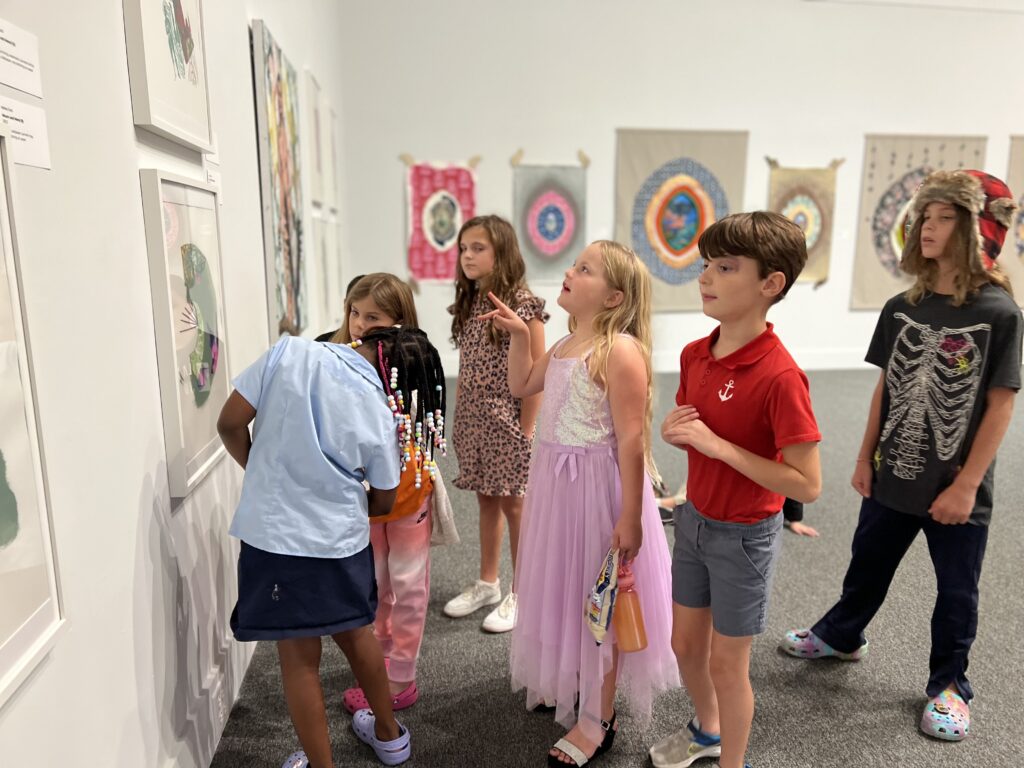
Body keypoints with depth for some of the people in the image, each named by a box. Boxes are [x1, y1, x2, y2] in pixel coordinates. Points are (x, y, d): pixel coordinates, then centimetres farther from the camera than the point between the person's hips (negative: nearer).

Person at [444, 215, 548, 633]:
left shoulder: (522, 303, -11)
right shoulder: (467, 303, 9)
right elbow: (465, 369, 12)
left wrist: (526, 430, -14)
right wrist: (458, 418, 9)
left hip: (508, 421, -6)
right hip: (474, 420, 6)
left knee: (514, 504, 4)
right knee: (487, 500, 17)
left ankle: (521, 594, 20)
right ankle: (487, 583, 31)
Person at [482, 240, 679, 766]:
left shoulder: (619, 350, -20)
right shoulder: (565, 345, 7)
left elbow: (631, 440, -22)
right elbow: (521, 387, 22)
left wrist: (630, 517, -21)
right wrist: (519, 336, 8)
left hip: (597, 486, -8)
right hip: (555, 481, 9)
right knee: (567, 588, 22)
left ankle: (598, 719, 26)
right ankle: (571, 682, 45)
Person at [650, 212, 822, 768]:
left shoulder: (779, 376, -26)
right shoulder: (693, 354, -3)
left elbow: (807, 485, -24)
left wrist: (719, 446, -27)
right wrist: (673, 431, -11)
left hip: (744, 534, -7)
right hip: (693, 518, 7)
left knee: (726, 663, 11)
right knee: (686, 643, 23)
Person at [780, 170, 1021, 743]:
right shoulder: (902, 307, -1)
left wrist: (966, 485, -14)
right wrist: (866, 457, 6)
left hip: (956, 488, -4)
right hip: (893, 475, 4)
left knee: (957, 591, 14)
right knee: (869, 563, 22)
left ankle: (949, 684, 36)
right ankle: (842, 635, 45)